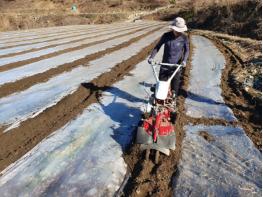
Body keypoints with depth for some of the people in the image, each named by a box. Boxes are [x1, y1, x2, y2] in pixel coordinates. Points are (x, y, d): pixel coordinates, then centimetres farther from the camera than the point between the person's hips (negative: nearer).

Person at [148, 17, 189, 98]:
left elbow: (186, 50, 4)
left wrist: (184, 60, -14)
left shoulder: (184, 38, -5)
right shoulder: (166, 36, -6)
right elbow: (158, 46, 1)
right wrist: (151, 57, -10)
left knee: (175, 85, 9)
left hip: (177, 66, 0)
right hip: (165, 65, 0)